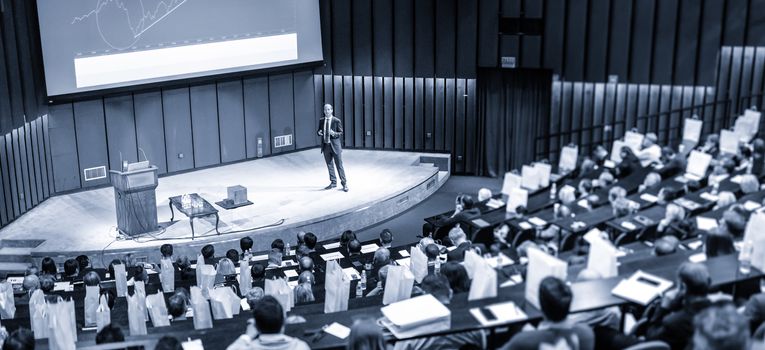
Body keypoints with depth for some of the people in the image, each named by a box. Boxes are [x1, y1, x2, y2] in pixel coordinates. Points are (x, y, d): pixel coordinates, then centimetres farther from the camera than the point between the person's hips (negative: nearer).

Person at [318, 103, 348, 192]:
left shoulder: (337, 121, -7)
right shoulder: (321, 120, 6)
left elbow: (341, 133, -4)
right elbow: (319, 130, 15)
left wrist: (334, 133, -24)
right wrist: (319, 132, -9)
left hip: (335, 145, -4)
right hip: (325, 145, 4)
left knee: (339, 165, -1)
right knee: (329, 165, 11)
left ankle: (344, 183, 8)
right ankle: (333, 182, 22)